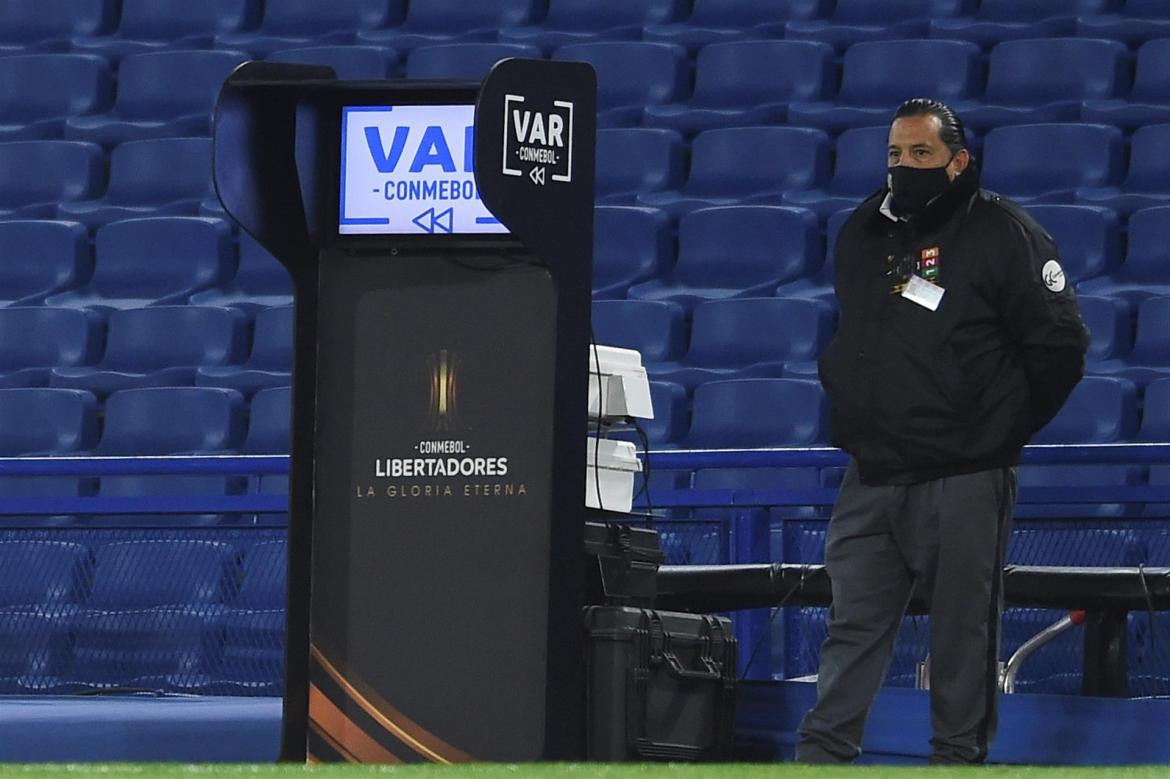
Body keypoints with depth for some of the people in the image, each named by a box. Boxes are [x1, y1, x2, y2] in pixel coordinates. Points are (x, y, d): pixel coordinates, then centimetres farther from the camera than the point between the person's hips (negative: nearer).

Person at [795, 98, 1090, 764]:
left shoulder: (1003, 234, -7)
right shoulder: (863, 235, 12)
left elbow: (1061, 346, -7)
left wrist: (1002, 433, -3)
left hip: (964, 483, -5)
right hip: (872, 479, 5)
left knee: (964, 633, -1)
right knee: (853, 624, 4)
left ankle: (959, 755, 5)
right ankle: (824, 754, 6)